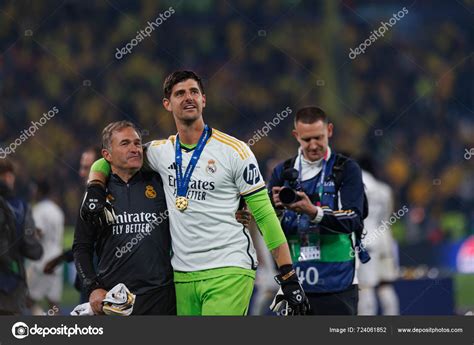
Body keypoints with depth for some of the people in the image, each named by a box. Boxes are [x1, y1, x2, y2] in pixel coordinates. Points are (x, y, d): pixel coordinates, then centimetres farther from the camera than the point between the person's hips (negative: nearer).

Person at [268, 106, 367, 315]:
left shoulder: (347, 170, 1)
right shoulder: (283, 172, 10)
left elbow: (353, 220, -12)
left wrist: (314, 212, -27)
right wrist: (275, 209, -17)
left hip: (337, 284, -3)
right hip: (295, 285, 3)